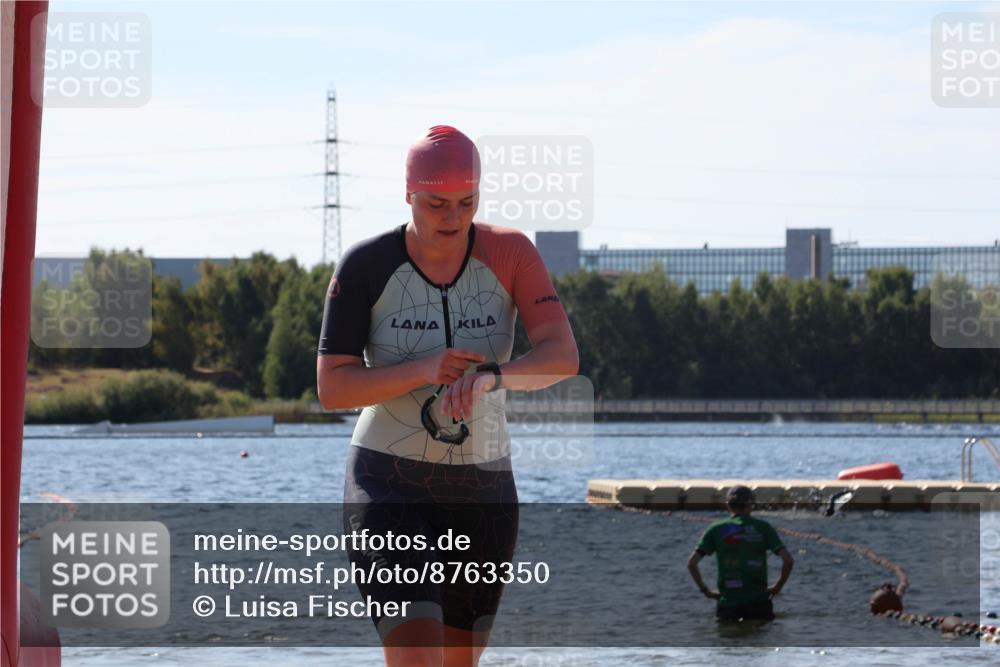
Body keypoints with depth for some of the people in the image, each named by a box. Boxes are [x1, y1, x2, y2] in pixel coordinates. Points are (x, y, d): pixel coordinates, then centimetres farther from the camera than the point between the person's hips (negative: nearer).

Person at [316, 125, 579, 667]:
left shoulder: (510, 253, -7)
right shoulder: (366, 267, -10)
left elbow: (563, 357, -18)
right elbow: (331, 388, -12)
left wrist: (491, 375, -37)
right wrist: (423, 370, -26)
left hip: (482, 488, 3)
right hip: (388, 485, -3)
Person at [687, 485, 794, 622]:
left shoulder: (716, 530, 6)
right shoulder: (763, 528, 4)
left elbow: (692, 563, 0)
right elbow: (788, 561, -4)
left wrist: (705, 590, 10)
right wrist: (777, 587, 9)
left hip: (728, 601, 0)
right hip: (758, 601, 0)